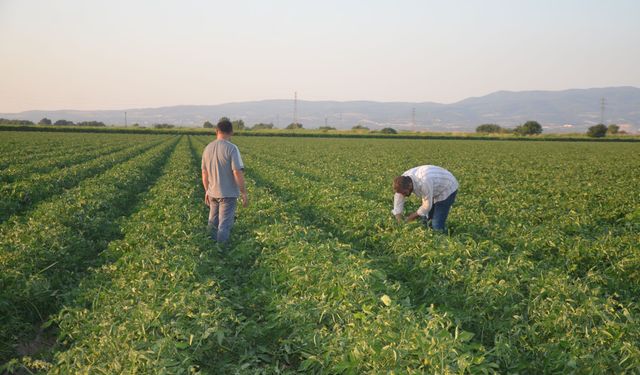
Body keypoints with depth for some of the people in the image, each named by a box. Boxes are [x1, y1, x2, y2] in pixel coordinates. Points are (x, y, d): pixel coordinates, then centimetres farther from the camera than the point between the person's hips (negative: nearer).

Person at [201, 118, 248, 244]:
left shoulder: (208, 148, 3)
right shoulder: (232, 148, -15)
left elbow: (204, 173, 9)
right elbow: (238, 172, -19)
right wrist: (244, 192, -11)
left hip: (212, 193, 6)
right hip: (228, 194, -6)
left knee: (213, 223, 19)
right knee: (224, 225, 0)